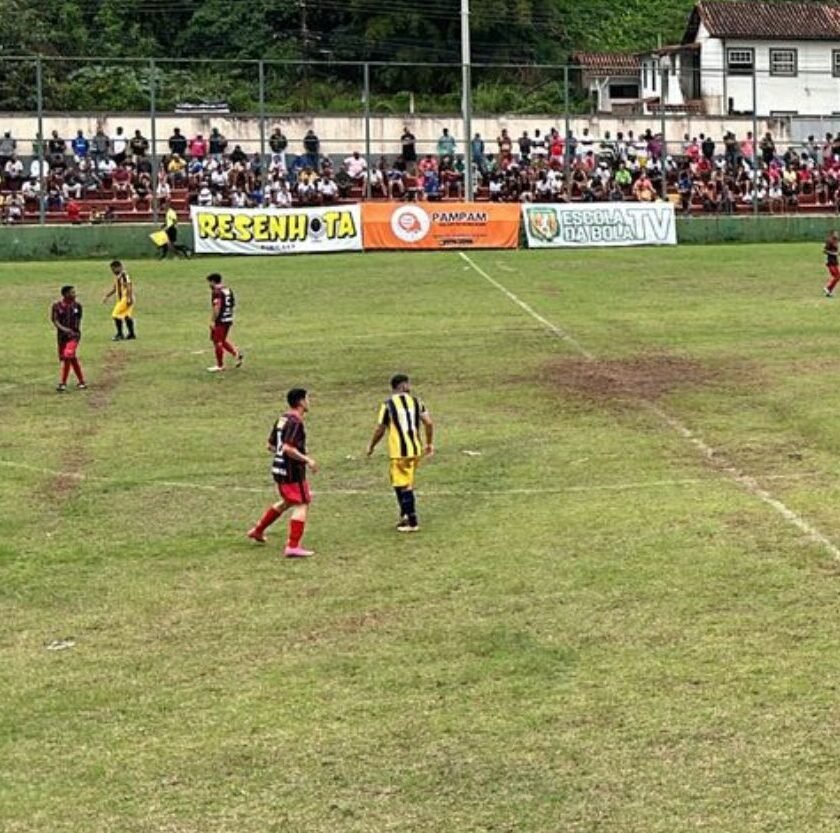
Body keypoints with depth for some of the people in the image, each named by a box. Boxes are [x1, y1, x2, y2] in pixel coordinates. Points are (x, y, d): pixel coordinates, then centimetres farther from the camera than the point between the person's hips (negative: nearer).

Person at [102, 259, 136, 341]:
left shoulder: (124, 275, -17)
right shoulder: (117, 276, 13)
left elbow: (129, 287, -22)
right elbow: (114, 288, 23)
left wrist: (129, 298, -26)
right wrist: (106, 296, 19)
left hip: (126, 298, -10)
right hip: (121, 298, 10)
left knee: (116, 314, -10)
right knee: (127, 316, 14)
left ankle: (120, 334, -5)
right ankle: (131, 334, 21)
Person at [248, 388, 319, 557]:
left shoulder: (282, 419, 10)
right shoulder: (295, 422, -18)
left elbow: (271, 446, 15)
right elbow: (288, 448, -27)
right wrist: (307, 460, -20)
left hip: (279, 467, 10)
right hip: (292, 471, -10)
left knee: (287, 502, 26)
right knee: (302, 505, -5)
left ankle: (257, 531, 35)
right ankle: (293, 546, -10)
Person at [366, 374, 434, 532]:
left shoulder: (388, 404, -4)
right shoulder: (416, 402, 6)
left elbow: (380, 429, -2)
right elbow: (429, 423, -1)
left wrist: (371, 446, 13)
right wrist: (429, 443, 13)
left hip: (399, 452, -5)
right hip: (415, 450, 5)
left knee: (403, 486, 0)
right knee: (407, 485, 19)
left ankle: (412, 522, 0)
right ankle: (405, 517, 24)